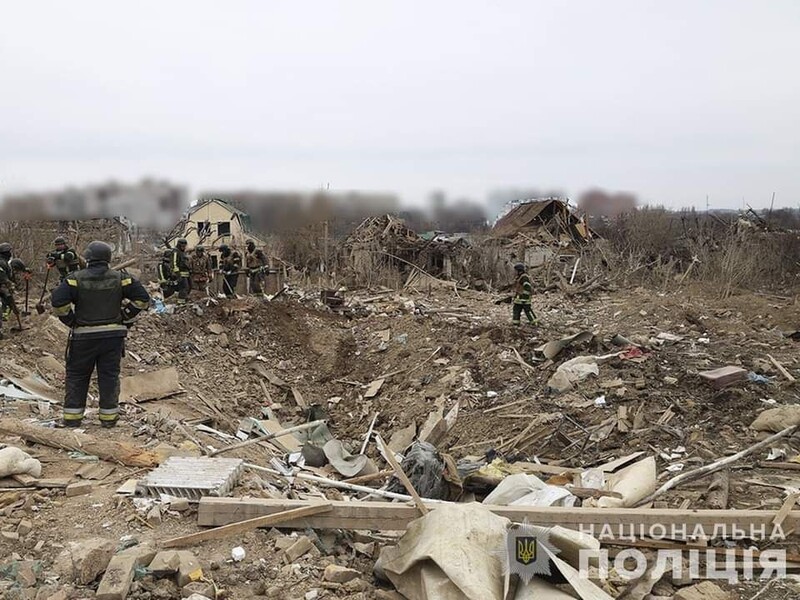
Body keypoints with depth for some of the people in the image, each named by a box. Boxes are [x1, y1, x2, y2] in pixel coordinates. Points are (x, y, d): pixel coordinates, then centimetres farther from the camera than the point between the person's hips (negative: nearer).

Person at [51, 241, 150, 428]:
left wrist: (70, 320, -2)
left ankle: (72, 417, 14)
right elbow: (142, 298, -3)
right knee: (109, 376, 9)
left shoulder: (76, 279, -7)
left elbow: (58, 300, -17)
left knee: (77, 376, 11)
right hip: (114, 335, 2)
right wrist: (126, 318, 6)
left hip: (84, 336, -1)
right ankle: (109, 417, 13)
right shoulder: (120, 278, -1)